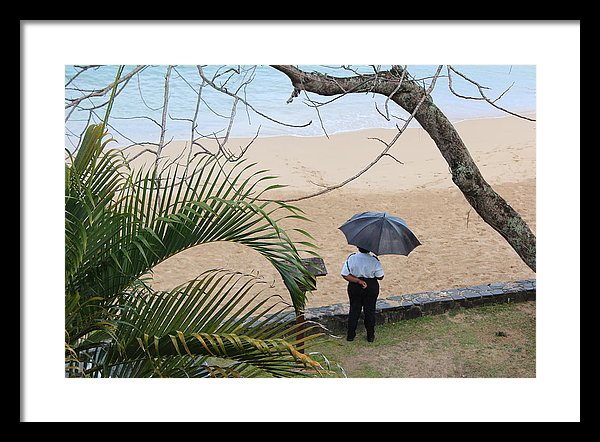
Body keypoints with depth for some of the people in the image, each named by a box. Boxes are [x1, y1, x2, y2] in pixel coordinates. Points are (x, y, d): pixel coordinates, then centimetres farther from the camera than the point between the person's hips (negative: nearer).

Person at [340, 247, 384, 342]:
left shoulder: (351, 258, -14)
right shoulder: (374, 260, -16)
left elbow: (345, 275, -14)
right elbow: (380, 277, -10)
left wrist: (358, 281, -14)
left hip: (354, 288, 1)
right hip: (371, 288, -1)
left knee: (354, 310, 15)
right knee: (370, 311, 14)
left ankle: (350, 335, 22)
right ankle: (370, 335, 24)